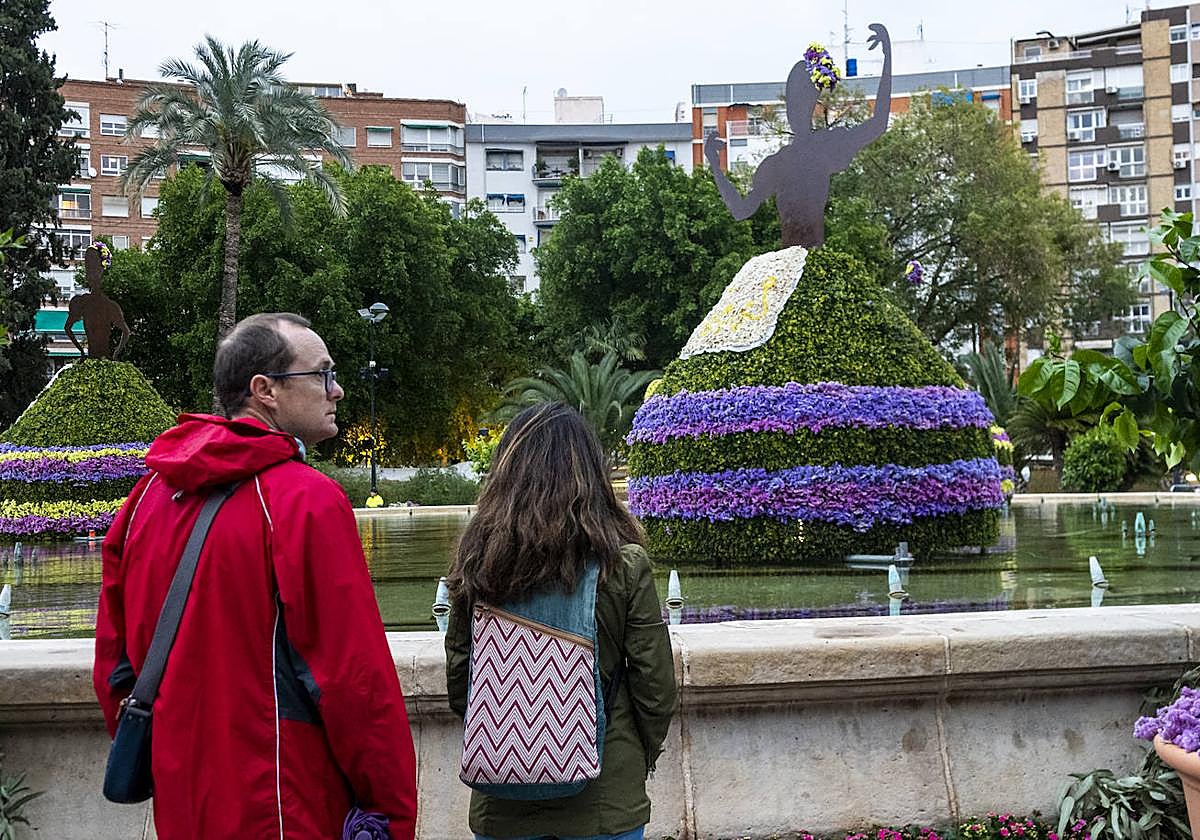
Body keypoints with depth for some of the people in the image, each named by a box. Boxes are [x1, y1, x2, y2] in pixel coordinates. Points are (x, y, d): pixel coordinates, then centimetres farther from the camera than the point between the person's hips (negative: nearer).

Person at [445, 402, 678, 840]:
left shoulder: (476, 561, -8)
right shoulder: (624, 563, -13)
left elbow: (457, 682, 0)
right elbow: (657, 687, -8)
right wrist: (641, 758, 10)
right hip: (603, 802, -2)